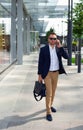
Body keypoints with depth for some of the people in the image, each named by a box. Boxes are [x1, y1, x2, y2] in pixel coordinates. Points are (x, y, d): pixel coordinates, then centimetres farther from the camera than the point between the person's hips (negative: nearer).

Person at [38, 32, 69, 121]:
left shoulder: (59, 49, 2)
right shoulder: (43, 49, -7)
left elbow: (66, 56, -11)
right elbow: (40, 62, -5)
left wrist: (60, 46, -17)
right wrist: (39, 75, -7)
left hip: (56, 72, 4)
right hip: (47, 73, -4)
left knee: (53, 91, 17)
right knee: (49, 92, -7)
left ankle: (50, 105, 37)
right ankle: (48, 112, -1)